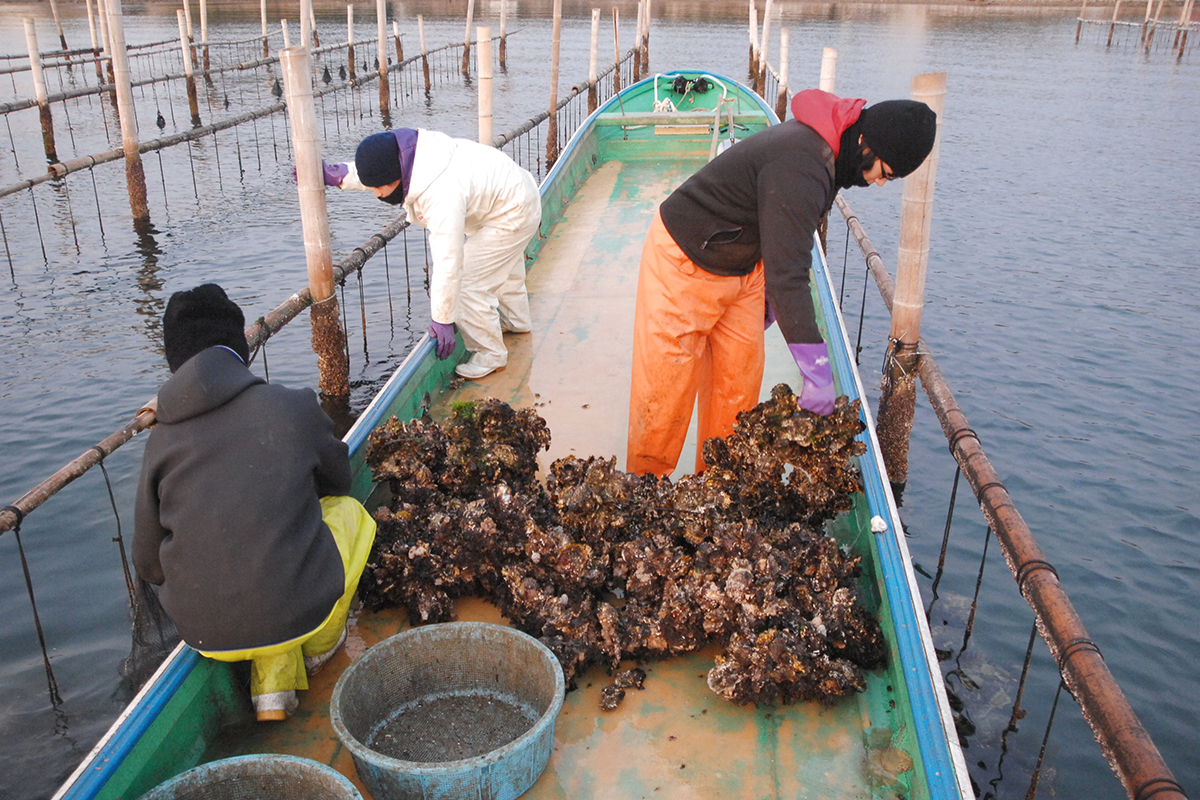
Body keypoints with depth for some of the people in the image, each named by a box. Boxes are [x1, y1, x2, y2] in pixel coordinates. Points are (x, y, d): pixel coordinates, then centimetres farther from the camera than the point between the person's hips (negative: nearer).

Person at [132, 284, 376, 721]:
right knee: (349, 510, 23)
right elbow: (338, 478, 14)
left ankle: (271, 687, 18)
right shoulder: (293, 405, -6)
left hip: (202, 632, 3)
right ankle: (320, 646, 33)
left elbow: (149, 566, 6)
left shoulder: (161, 440, 0)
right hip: (297, 615, -3)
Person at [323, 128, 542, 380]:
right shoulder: (411, 153, -17)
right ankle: (516, 321, 58)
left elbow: (448, 263, -39)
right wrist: (334, 175, -5)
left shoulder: (443, 196, -43)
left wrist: (442, 321, -31)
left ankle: (490, 354, 10)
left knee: (467, 285, -9)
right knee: (503, 267, 32)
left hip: (514, 215, -10)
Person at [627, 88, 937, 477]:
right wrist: (817, 370, -36)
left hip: (742, 266, 9)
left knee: (738, 383, 8)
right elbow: (787, 273, -37)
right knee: (667, 386, -4)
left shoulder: (824, 147, -2)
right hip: (685, 261, -9)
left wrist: (768, 303, 19)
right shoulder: (799, 167, -33)